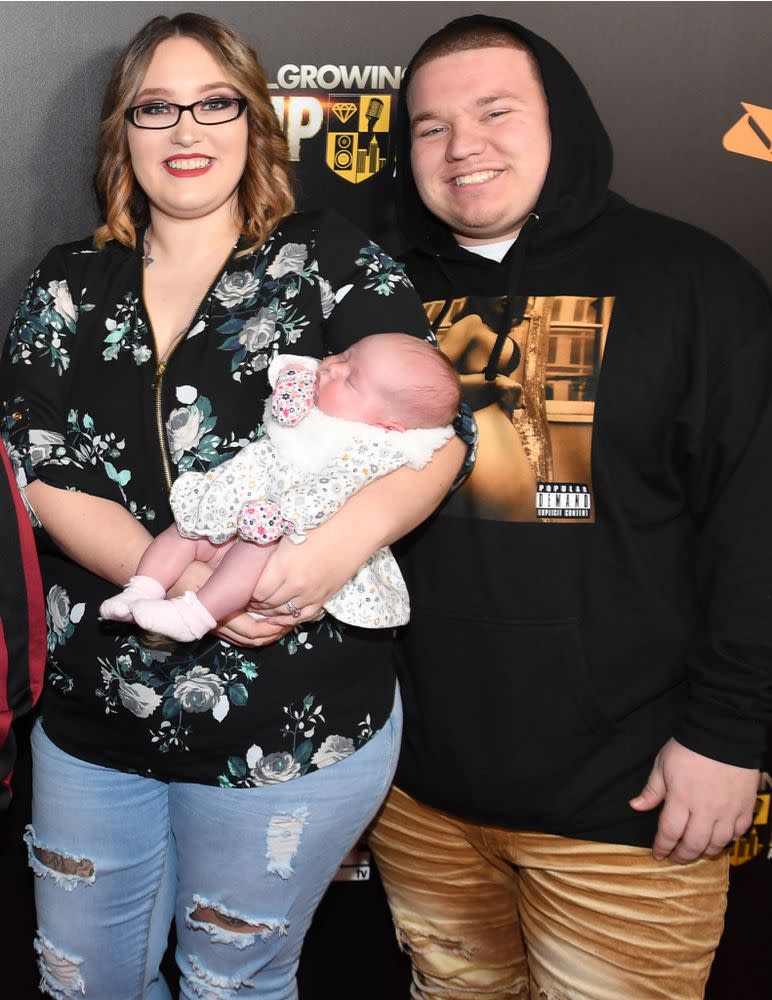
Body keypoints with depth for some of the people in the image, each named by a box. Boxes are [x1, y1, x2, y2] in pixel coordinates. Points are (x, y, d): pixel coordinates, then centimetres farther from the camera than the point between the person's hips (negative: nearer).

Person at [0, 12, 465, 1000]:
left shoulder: (331, 262, -4)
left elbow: (439, 433, -10)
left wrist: (343, 541, -30)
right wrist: (173, 578, -22)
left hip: (291, 727, -3)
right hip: (93, 712, 4)